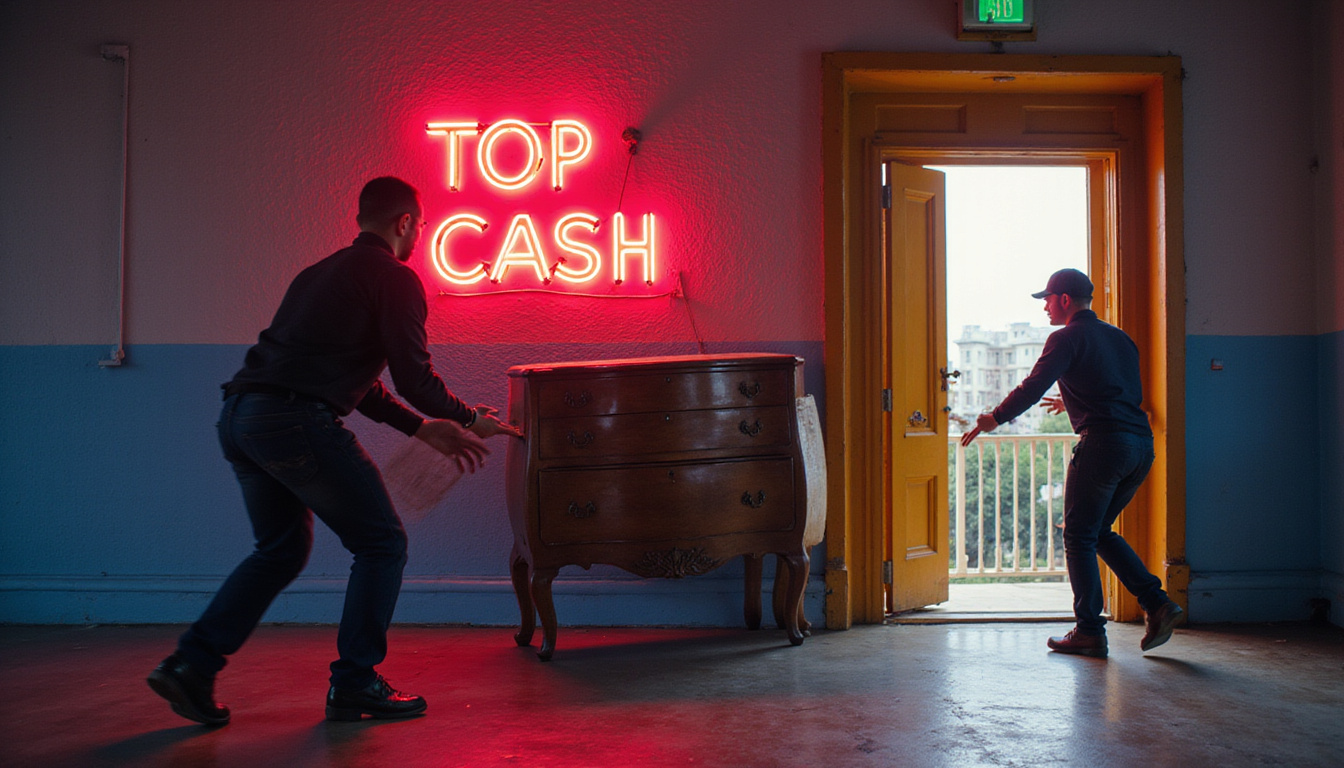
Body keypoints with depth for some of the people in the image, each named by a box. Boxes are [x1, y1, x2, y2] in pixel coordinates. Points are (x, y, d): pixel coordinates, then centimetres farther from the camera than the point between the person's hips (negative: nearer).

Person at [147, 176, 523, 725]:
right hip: (296, 421, -9)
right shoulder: (395, 278, -1)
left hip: (238, 417, 9)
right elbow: (414, 378, -5)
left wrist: (423, 428, 30)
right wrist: (470, 421, 12)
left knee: (281, 549, 24)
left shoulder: (321, 274, 27)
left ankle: (191, 663, 19)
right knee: (381, 544, 5)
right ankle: (354, 684, 8)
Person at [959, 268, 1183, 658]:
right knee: (1099, 531, 19)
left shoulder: (1067, 338, -3)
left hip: (1104, 444, -8)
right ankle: (1157, 603, 9)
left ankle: (1089, 632, 3)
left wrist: (993, 419, -1)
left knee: (1079, 537, 2)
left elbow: (1033, 388, -12)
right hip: (1141, 444, 8)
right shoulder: (1119, 337, 21)